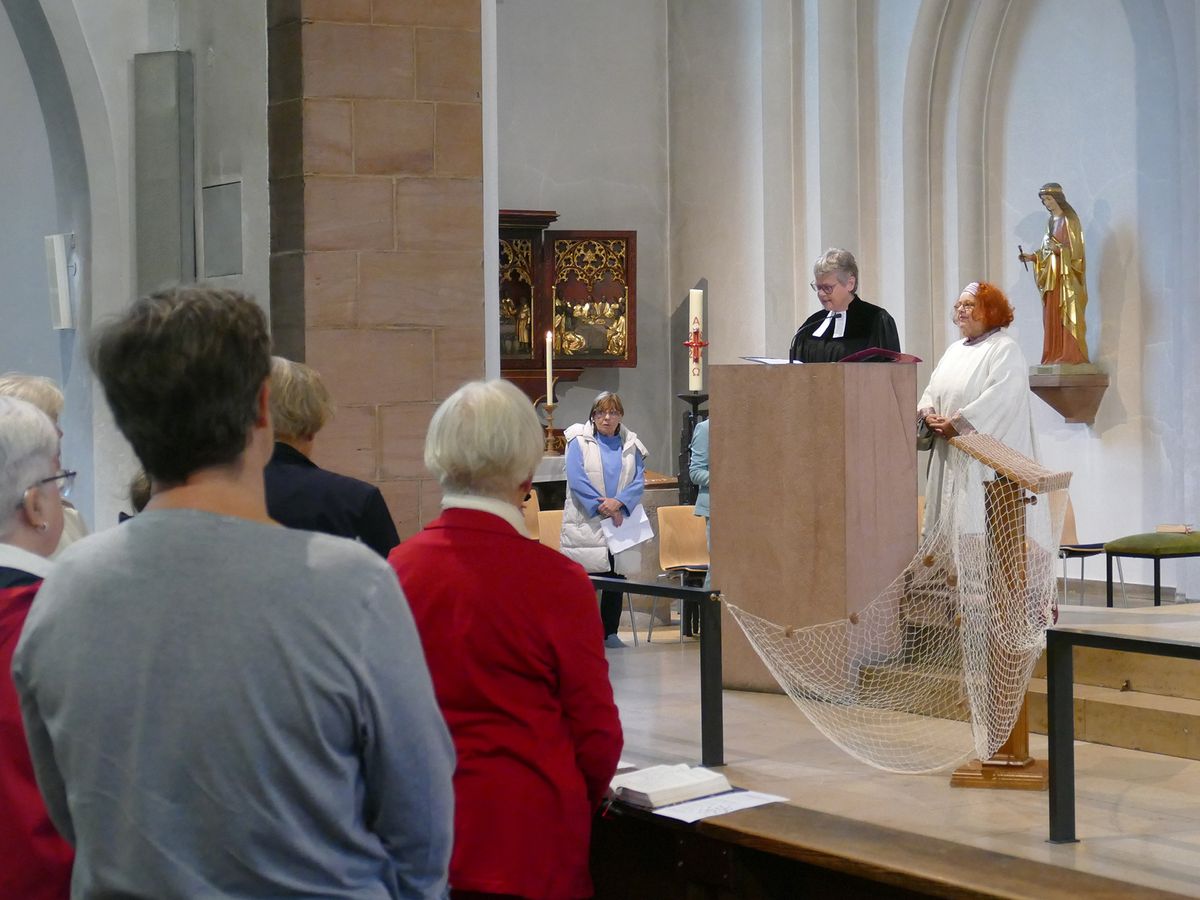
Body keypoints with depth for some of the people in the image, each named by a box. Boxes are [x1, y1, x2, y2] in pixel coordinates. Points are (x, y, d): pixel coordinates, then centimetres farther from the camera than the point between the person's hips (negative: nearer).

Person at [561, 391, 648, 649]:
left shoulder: (631, 444, 10)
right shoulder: (579, 441, 0)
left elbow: (639, 480, 2)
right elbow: (576, 479, -9)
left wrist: (618, 503, -15)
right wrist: (602, 508, -14)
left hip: (620, 520, 4)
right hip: (586, 524, -4)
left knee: (617, 578, 7)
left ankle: (610, 633, 16)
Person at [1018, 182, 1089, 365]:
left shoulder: (1069, 220, -5)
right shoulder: (1051, 222, 17)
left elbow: (1075, 249, -11)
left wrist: (1057, 248, -24)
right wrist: (1032, 257, 7)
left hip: (1067, 276, -7)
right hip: (1052, 276, 8)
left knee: (1067, 315, -11)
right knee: (1052, 316, 2)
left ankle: (1072, 356, -13)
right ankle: (1054, 356, 2)